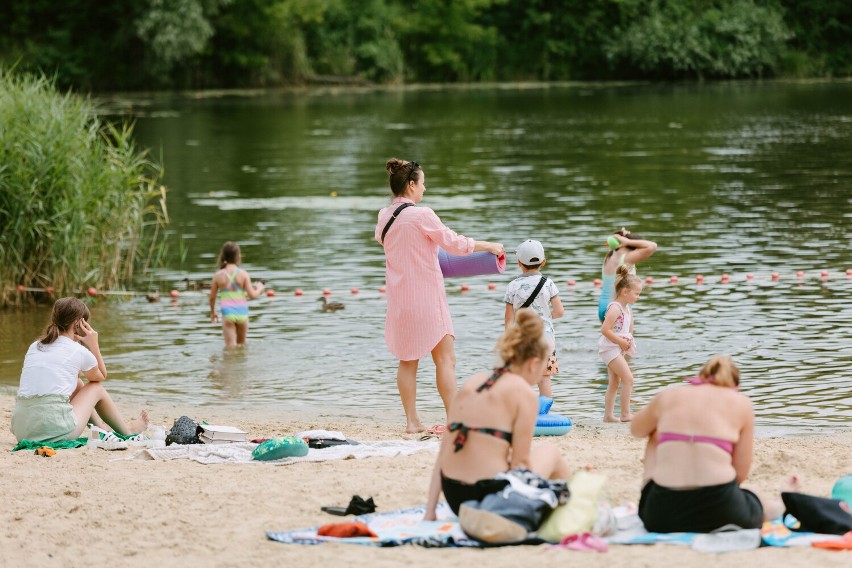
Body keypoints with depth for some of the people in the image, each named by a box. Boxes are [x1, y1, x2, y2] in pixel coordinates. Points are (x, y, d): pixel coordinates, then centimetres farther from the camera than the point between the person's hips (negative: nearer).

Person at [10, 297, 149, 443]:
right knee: (96, 387, 22)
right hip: (57, 431, -6)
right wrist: (94, 346, 23)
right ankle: (127, 431, 42)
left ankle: (101, 427, 49)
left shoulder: (34, 347, 17)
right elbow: (101, 376, 24)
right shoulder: (80, 352, 3)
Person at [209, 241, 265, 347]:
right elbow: (252, 295, -7)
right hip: (242, 312, 1)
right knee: (241, 344, 20)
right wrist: (259, 289, 15)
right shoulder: (243, 274, -7)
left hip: (227, 313, -1)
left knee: (231, 346, -2)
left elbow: (212, 297, 4)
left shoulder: (218, 276, -3)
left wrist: (212, 312, 21)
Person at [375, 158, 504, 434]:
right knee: (445, 358, -2)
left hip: (398, 296, 7)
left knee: (407, 360, 12)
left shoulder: (384, 216, 4)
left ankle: (412, 420, 13)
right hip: (426, 295, -7)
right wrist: (488, 245, 5)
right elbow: (454, 243, -10)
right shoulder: (421, 215, -16)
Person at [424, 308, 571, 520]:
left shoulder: (471, 383, 10)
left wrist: (430, 511, 6)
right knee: (550, 453, 22)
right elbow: (520, 462, -9)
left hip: (454, 500, 6)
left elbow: (444, 453, 7)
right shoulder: (524, 393, -8)